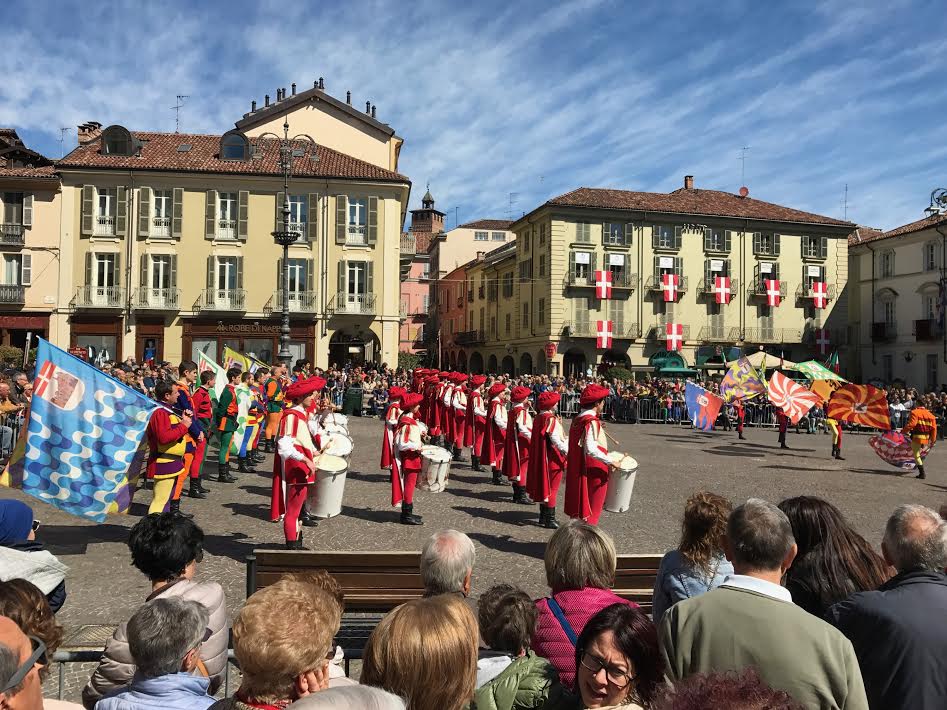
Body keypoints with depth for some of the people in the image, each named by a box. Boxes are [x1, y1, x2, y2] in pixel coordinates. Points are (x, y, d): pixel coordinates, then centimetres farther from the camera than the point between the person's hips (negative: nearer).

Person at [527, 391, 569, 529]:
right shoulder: (551, 419, -19)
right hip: (553, 459, -8)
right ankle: (550, 520, 8)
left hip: (539, 457, 8)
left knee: (544, 485, 16)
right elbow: (556, 440, -23)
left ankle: (543, 517, 25)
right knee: (552, 488, 1)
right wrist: (568, 451, -20)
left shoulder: (538, 418, 7)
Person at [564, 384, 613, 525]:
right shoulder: (592, 422, -19)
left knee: (579, 507, 18)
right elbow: (591, 449, -30)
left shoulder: (577, 420, 8)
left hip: (577, 473, 8)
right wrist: (610, 462, -22)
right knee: (591, 512, 3)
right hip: (594, 472, -8)